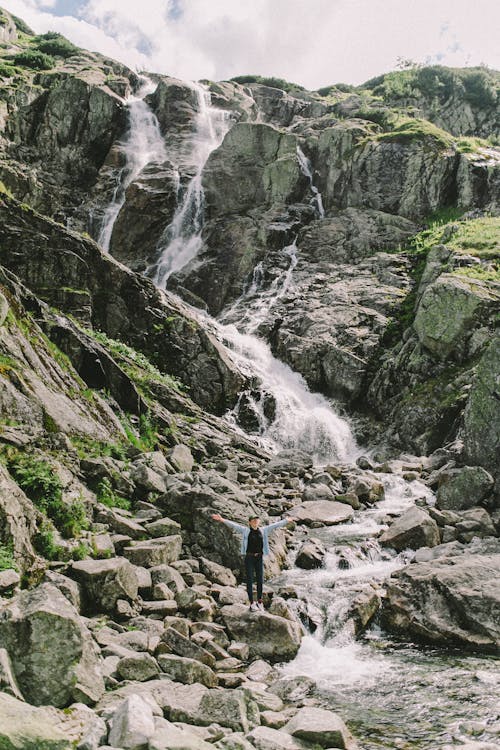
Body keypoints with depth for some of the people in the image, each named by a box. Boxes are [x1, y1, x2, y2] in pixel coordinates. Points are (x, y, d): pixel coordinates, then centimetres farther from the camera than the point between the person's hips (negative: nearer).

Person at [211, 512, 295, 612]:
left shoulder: (264, 530, 6)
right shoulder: (245, 530, -2)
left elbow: (275, 525, 9)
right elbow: (233, 525, -11)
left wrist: (287, 520, 11)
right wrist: (222, 520, -21)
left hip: (259, 558, 3)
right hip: (249, 558, -3)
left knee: (260, 580, 7)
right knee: (250, 580, 0)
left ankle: (259, 602, 18)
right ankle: (252, 603, 7)